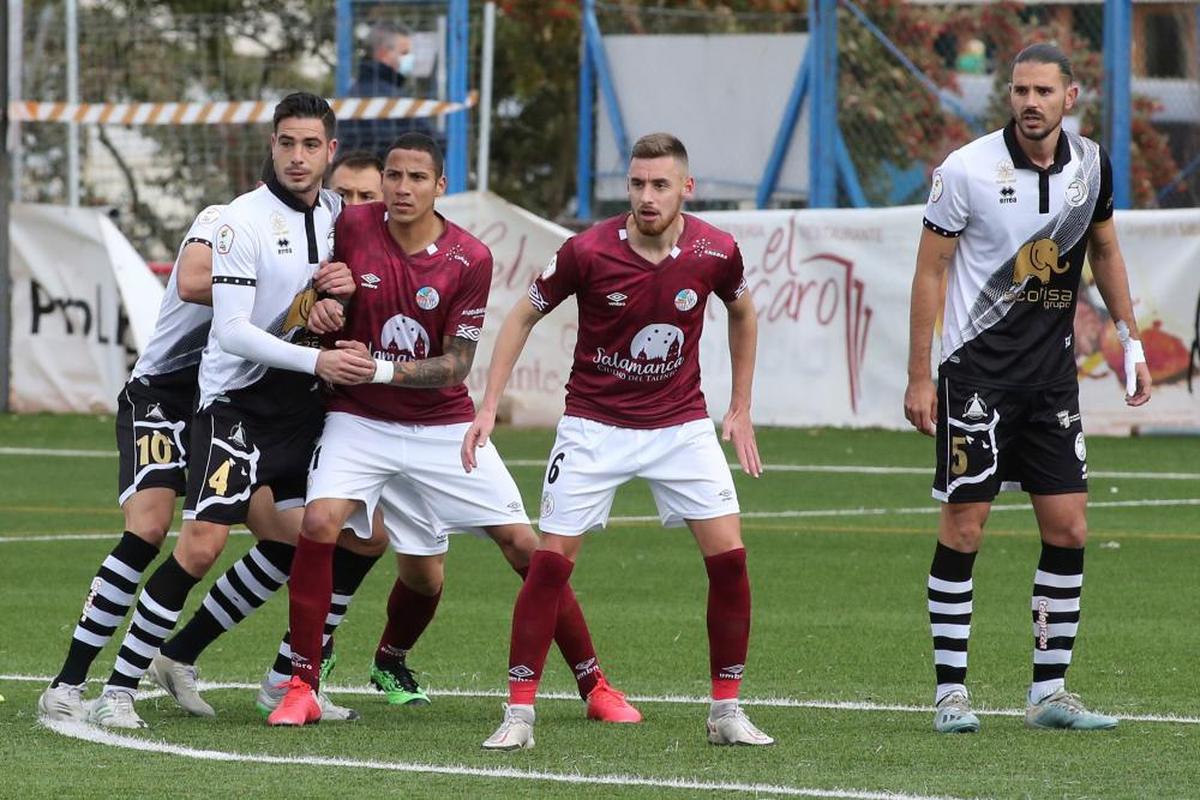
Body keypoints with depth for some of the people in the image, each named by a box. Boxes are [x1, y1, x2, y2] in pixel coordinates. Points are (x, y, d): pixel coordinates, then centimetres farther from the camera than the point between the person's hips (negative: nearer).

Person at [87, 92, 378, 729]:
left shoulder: (339, 215, 8)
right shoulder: (244, 219, -13)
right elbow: (232, 330, -19)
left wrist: (347, 289, -5)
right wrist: (316, 361, -27)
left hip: (301, 406, 7)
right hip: (236, 400, -7)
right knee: (201, 545, -17)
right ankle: (118, 688, -11)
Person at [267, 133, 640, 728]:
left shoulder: (470, 260, -11)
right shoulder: (351, 228, -9)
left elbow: (456, 366, -10)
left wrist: (383, 369, -24)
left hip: (443, 426, 0)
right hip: (361, 420, 0)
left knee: (524, 544, -3)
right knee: (320, 522, -25)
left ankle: (593, 685, 14)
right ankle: (301, 688, -15)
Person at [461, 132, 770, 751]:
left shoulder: (716, 252, -10)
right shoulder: (588, 251, -16)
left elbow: (742, 314, 13)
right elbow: (523, 316, -1)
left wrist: (740, 409, 12)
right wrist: (488, 405, -6)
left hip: (682, 424, 2)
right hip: (595, 425, -2)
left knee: (728, 556, -7)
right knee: (550, 561, -9)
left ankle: (727, 711, 6)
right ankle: (519, 712, 1)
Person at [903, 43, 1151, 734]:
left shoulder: (1091, 163, 2)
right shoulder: (967, 170, -11)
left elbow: (1105, 251, 18)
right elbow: (931, 270, -6)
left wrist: (1132, 343, 15)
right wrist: (919, 376, -7)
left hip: (1053, 370, 5)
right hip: (978, 371, -5)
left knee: (1069, 527, 1)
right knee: (964, 527, -5)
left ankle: (1051, 691, 9)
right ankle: (951, 692, 3)